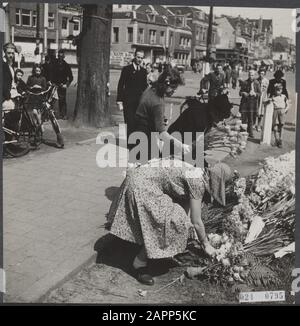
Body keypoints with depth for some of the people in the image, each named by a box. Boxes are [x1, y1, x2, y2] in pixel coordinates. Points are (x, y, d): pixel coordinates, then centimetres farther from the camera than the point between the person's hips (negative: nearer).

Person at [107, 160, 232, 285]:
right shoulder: (197, 183, -17)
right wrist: (206, 245, 1)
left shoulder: (197, 175, 9)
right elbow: (196, 221, -12)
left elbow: (184, 209, 19)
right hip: (141, 187, -10)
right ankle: (140, 263, 3)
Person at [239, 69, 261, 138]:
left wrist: (255, 94, -17)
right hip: (245, 102, 0)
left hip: (253, 103, 0)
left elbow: (259, 93, 3)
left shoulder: (257, 83, 2)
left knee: (251, 119, 2)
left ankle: (250, 133, 14)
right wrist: (243, 93, -15)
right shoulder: (244, 83, 2)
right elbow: (240, 92, 6)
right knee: (244, 119, 0)